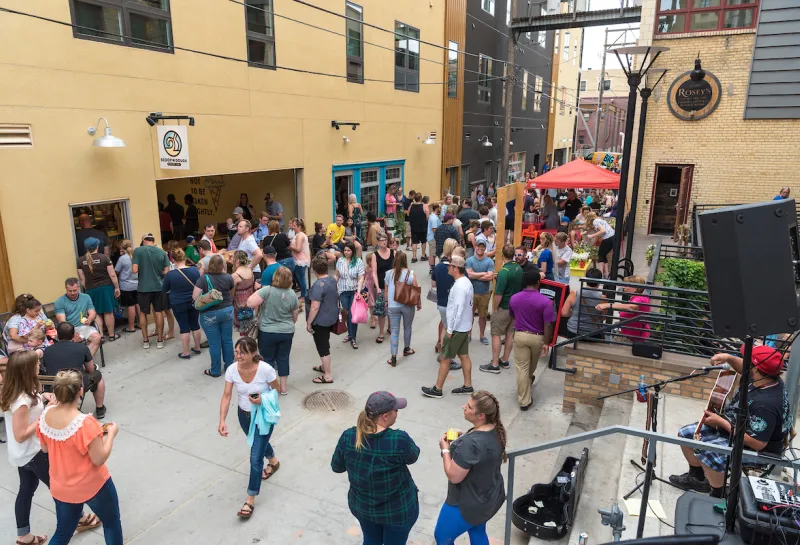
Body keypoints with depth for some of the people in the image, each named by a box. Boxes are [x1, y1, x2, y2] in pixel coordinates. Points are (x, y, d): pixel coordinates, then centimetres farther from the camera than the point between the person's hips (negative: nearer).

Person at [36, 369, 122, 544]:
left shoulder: (46, 415, -12)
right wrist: (111, 433, -12)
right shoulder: (86, 423, -33)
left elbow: (45, 448, 5)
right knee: (112, 523, 21)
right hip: (92, 486, -6)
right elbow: (99, 459, -24)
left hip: (60, 487, 6)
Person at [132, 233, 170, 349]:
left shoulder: (138, 251, -8)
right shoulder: (162, 252, -2)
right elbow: (166, 271, -3)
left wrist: (143, 269, 7)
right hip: (159, 286, 2)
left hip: (144, 287, -1)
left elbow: (134, 270, -14)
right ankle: (160, 340, 16)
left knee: (143, 313, 14)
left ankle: (145, 340, 20)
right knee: (159, 312, 11)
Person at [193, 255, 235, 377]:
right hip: (227, 311, 3)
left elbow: (195, 297, -13)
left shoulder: (204, 278, -13)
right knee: (227, 340, 15)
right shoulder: (228, 277, -4)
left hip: (209, 314, -3)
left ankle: (215, 371, 18)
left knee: (214, 343, 6)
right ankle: (229, 366, 28)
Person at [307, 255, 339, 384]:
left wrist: (308, 323, -17)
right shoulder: (332, 280, 2)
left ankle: (328, 376, 11)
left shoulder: (319, 285, -25)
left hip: (320, 321, -9)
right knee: (325, 343, 24)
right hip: (331, 318, 9)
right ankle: (324, 366, 41)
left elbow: (315, 307, -26)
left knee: (322, 347, 3)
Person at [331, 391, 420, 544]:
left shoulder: (348, 436, -20)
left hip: (362, 505, 3)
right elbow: (413, 456, -10)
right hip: (398, 509, -3)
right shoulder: (399, 440, -32)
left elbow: (336, 467, -4)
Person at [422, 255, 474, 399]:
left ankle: (437, 389, 10)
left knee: (444, 358, 1)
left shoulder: (459, 286, -25)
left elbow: (458, 310, -26)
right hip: (464, 326, 10)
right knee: (464, 356, 16)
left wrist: (450, 329, -20)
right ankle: (467, 386, 25)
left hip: (457, 328, -10)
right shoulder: (466, 282, 7)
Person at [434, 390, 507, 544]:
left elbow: (454, 476, -29)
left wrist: (445, 449, -16)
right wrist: (462, 438, -2)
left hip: (468, 505, -8)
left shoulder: (470, 443, -37)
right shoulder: (496, 429, -10)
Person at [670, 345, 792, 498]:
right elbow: (746, 370, 17)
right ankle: (696, 477, 32)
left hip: (752, 448, -10)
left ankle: (718, 497, -8)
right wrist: (729, 358, -3)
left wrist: (722, 423, -27)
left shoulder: (766, 404, -36)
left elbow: (757, 443, -34)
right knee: (686, 434, 10)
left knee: (707, 452, -35)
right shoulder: (767, 378, -8)